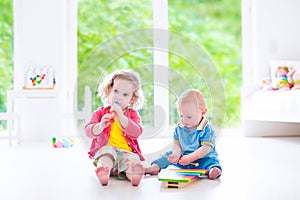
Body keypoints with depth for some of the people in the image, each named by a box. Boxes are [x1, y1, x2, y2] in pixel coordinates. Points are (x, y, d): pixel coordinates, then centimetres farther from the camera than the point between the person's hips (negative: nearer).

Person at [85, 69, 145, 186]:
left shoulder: (132, 114, 12)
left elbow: (137, 133, -7)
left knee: (132, 158, -33)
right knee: (107, 150, -34)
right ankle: (103, 169, -62)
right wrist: (100, 126, -24)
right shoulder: (101, 112, 12)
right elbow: (88, 131, -1)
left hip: (126, 152, 0)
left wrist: (121, 116, -17)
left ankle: (132, 172, -65)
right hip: (104, 152, 0)